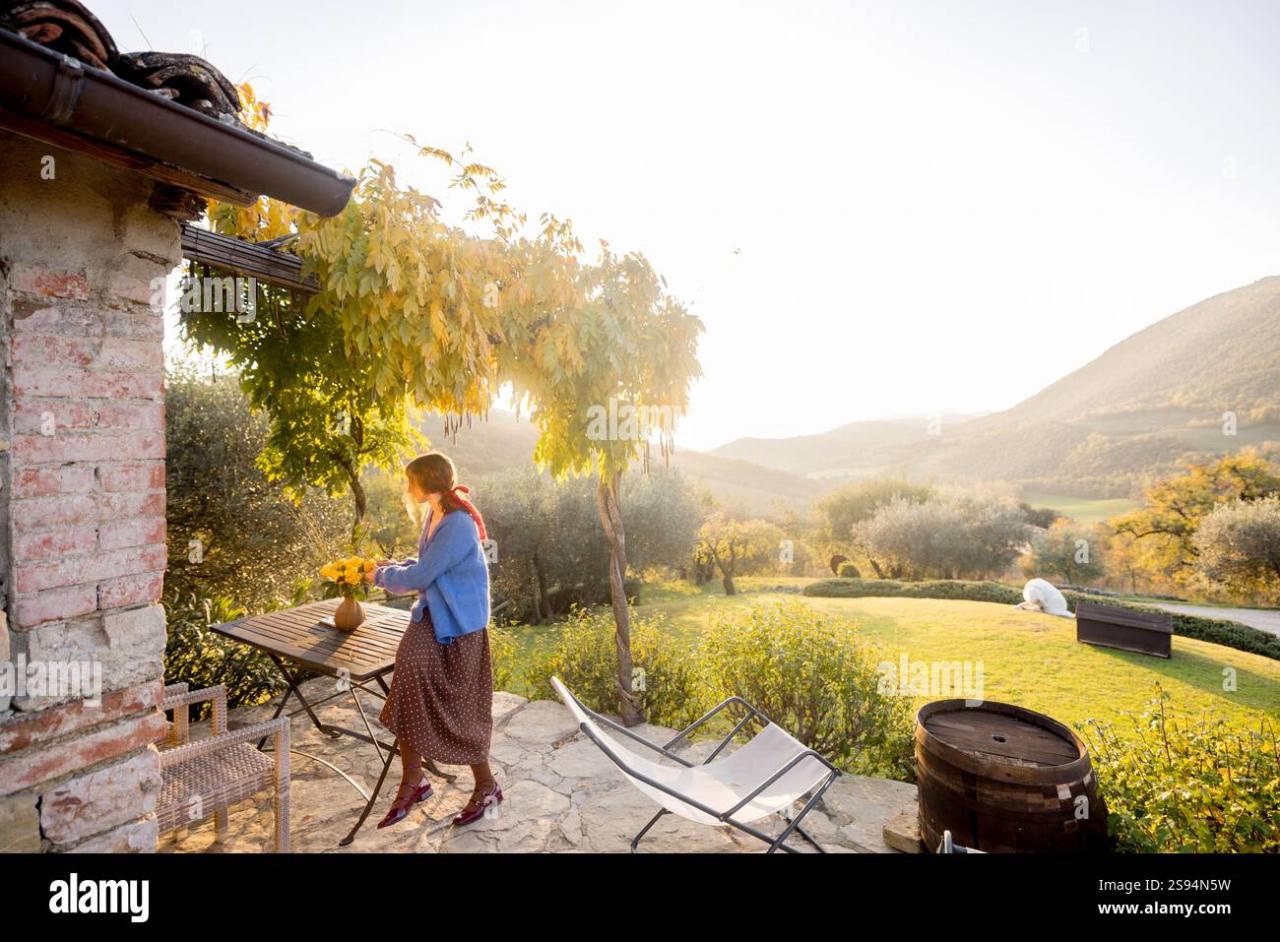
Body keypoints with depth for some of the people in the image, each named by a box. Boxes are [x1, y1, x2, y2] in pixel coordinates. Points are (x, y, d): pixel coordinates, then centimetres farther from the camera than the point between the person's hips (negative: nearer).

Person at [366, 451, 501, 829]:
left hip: (458, 625, -8)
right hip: (431, 615, 8)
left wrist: (382, 578, -4)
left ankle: (486, 787, 25)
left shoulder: (458, 525, -24)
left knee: (458, 709, 2)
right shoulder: (435, 516, 6)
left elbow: (421, 576, -21)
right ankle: (412, 781, 10)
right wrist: (392, 566, 6)